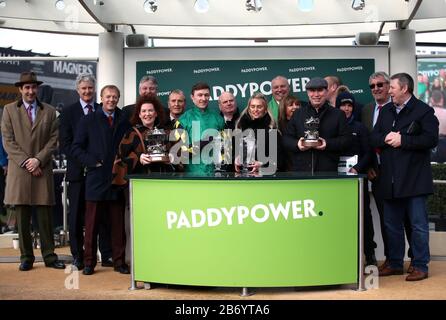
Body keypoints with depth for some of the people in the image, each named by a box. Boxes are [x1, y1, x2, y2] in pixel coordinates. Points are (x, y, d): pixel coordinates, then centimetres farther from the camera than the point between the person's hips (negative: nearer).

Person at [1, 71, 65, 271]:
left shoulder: (49, 111, 10)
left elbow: (53, 140, 4)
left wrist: (38, 159, -9)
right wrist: (25, 162, -9)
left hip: (43, 170, 0)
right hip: (19, 171, 0)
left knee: (45, 217, 2)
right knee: (22, 218, 3)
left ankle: (49, 256, 7)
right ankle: (26, 257, 11)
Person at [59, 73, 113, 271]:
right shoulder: (68, 112, 6)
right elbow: (65, 143, -1)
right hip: (78, 171, -1)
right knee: (76, 215, 3)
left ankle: (107, 255, 10)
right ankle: (77, 256, 12)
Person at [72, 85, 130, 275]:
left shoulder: (124, 122, 12)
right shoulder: (88, 121, 6)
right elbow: (76, 148, 3)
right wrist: (93, 162, -8)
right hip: (96, 179, -2)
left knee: (118, 224, 4)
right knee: (92, 223, 2)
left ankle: (119, 261, 12)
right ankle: (89, 262, 10)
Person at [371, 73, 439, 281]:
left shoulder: (423, 111, -5)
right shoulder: (386, 112, 16)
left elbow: (431, 139, -16)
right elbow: (374, 138, 10)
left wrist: (402, 140, -18)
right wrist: (386, 138, -11)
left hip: (414, 178, -6)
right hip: (391, 180, 7)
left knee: (418, 224, 0)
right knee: (391, 224, 13)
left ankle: (420, 266, 10)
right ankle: (395, 264, 24)